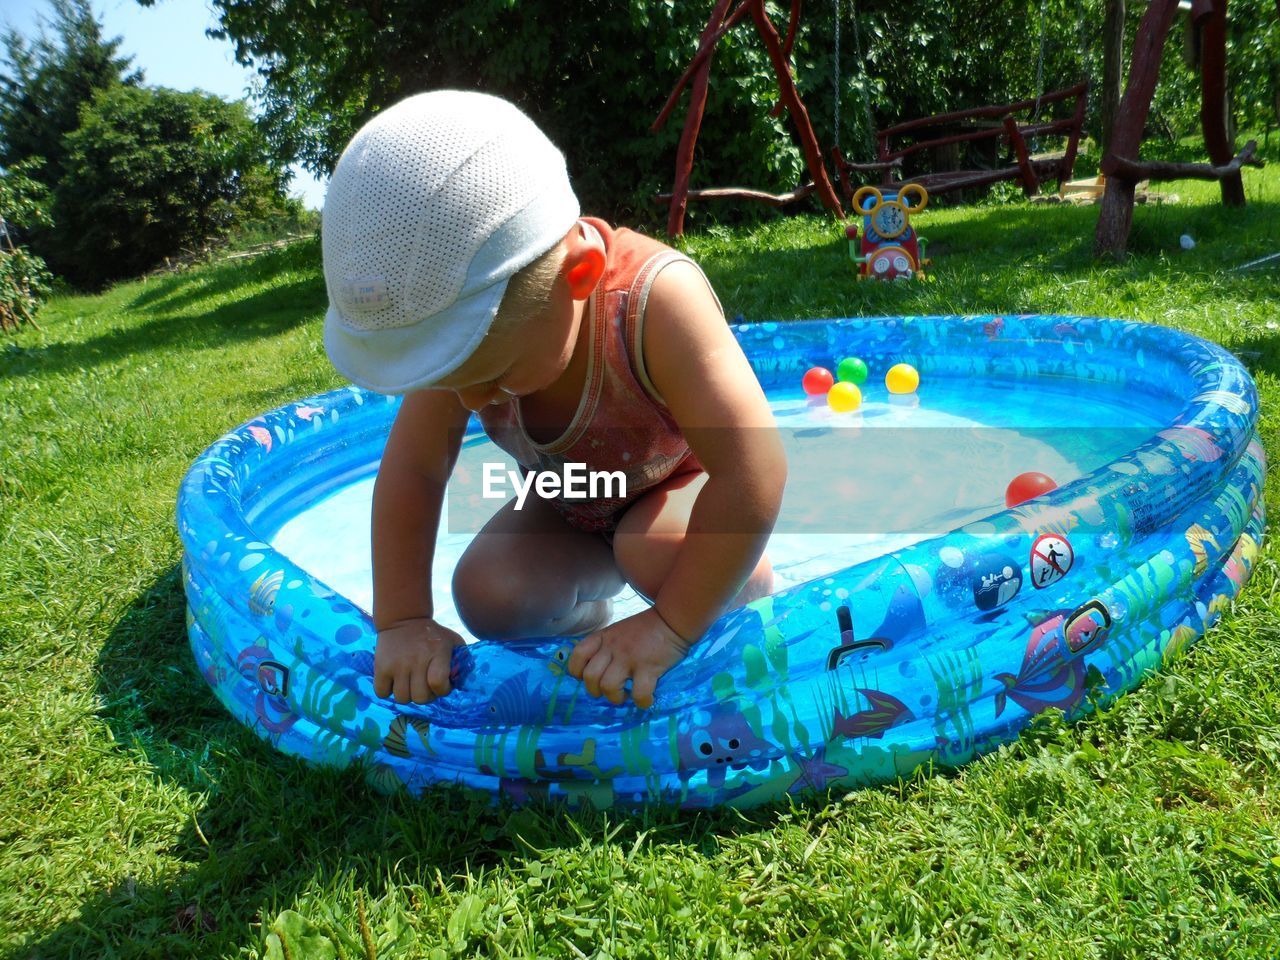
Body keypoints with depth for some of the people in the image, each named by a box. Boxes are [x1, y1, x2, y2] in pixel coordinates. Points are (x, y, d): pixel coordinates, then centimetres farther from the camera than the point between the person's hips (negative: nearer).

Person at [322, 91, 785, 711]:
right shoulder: (451, 322, -25)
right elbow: (412, 472, -17)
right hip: (568, 503, 4)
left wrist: (670, 627, -39)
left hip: (678, 481, -4)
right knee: (487, 595, -18)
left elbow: (754, 472, -42)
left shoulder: (655, 300, -41)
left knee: (658, 547, -35)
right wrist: (402, 621, -22)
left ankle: (753, 597, -2)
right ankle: (585, 609, 14)